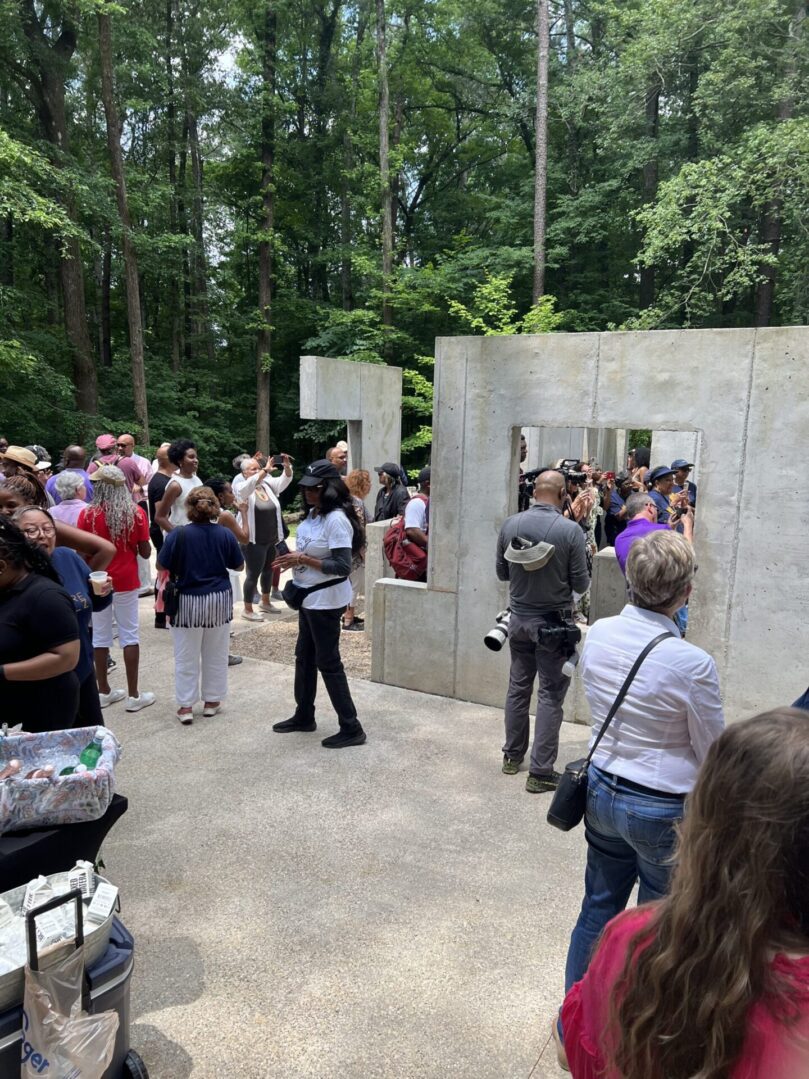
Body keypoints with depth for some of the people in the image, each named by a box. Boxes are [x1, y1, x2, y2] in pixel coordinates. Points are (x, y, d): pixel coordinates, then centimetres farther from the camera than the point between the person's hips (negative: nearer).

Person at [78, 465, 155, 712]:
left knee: (100, 634, 12)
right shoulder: (136, 512, -8)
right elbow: (145, 552, -5)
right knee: (129, 634, 5)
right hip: (126, 580, -1)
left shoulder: (87, 514, -8)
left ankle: (103, 692, 20)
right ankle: (133, 695, 8)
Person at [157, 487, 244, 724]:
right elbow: (238, 565, 5)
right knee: (216, 654, 14)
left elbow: (162, 567, -7)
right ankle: (212, 700, 24)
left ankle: (185, 706, 12)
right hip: (219, 599, 2)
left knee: (186, 656, 8)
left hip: (188, 601, -2)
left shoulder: (178, 535, -14)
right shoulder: (225, 534, -6)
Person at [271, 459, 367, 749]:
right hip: (308, 598, 9)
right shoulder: (313, 514, 6)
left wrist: (303, 560, -25)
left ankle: (351, 728, 10)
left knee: (328, 663, -1)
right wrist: (293, 559, 0)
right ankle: (303, 716, 35)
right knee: (304, 658, 19)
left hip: (326, 601, -9)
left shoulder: (336, 520, -22)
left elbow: (343, 567, -26)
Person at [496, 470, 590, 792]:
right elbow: (581, 584, -10)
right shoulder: (571, 530, -17)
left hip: (519, 618, 4)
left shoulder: (510, 524, -6)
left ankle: (512, 756, 31)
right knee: (550, 695, 5)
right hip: (554, 623, -4)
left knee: (518, 687, 17)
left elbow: (501, 573, 5)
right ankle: (540, 771, 9)